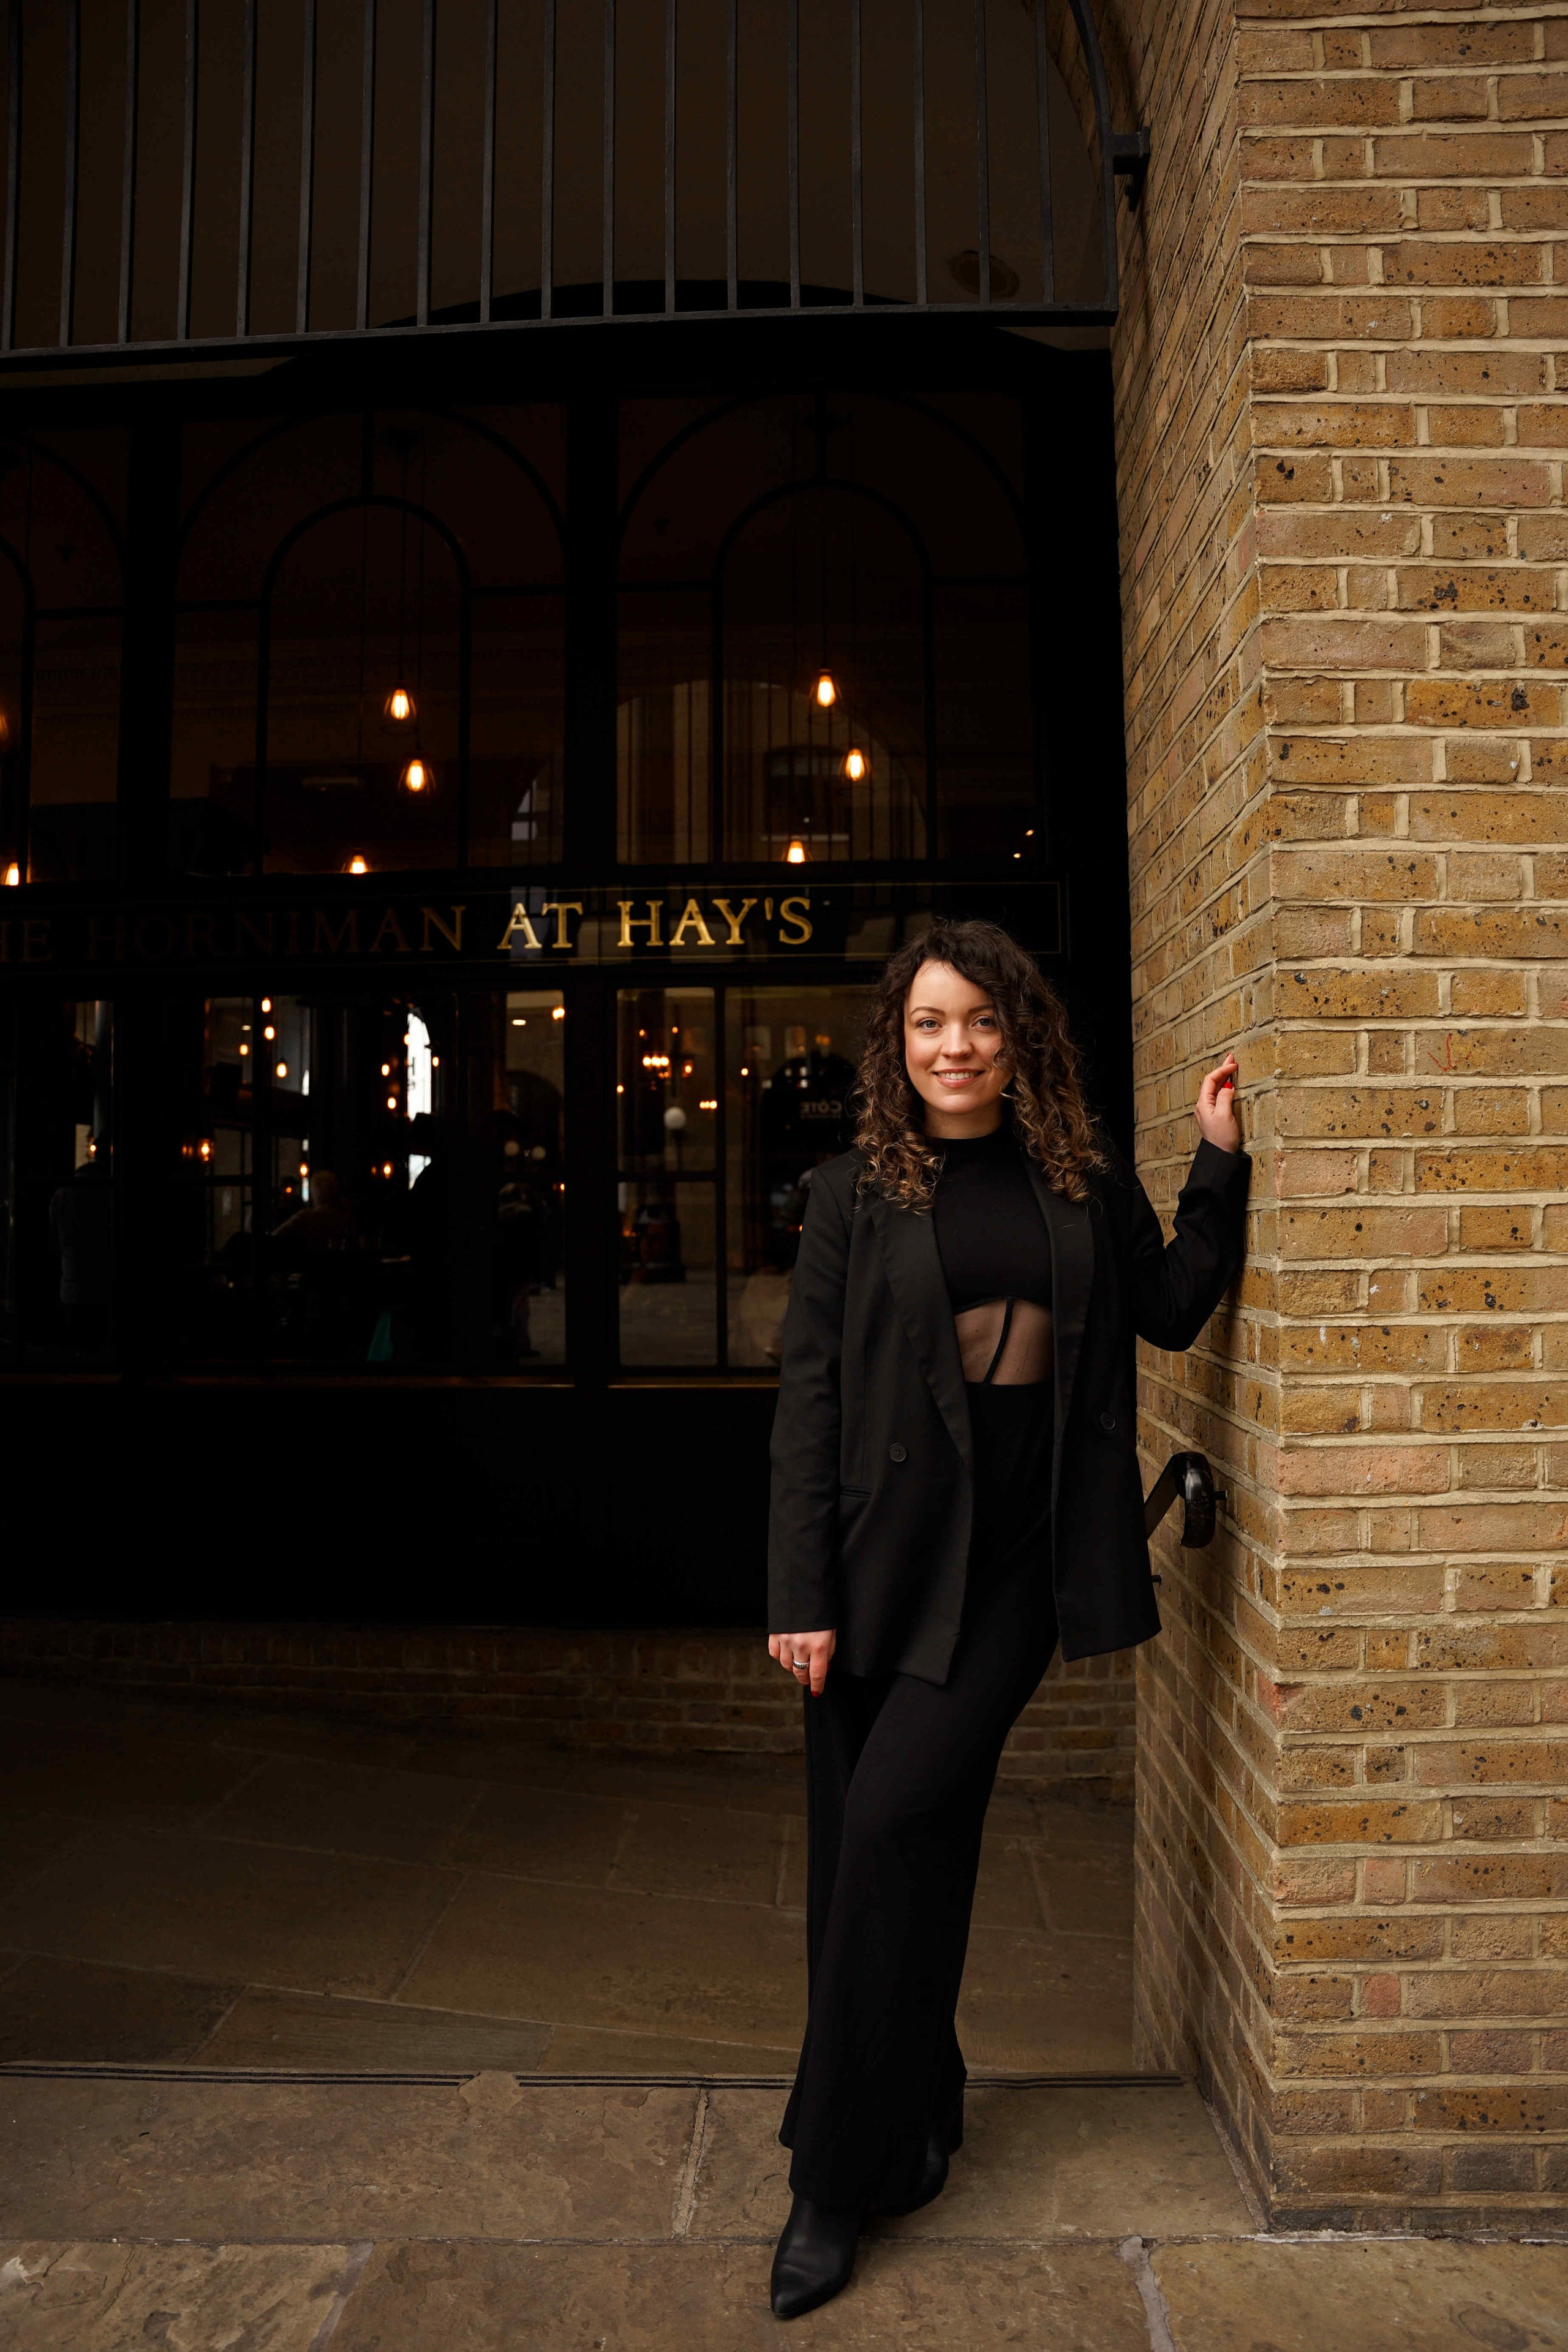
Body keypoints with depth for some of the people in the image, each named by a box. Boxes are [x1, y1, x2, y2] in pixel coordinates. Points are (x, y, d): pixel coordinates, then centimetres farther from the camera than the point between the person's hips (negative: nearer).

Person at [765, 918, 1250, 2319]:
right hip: (885, 1555, 1)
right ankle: (918, 2119, 34)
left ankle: (841, 2178, 13)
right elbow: (808, 1398, -3)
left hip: (1016, 1560, 0)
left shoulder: (1085, 1181, 6)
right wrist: (804, 1595, -7)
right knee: (874, 1851, 8)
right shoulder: (857, 1194, 0)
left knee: (895, 1830, -7)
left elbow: (1174, 1311, 15)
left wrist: (1220, 1164, 5)